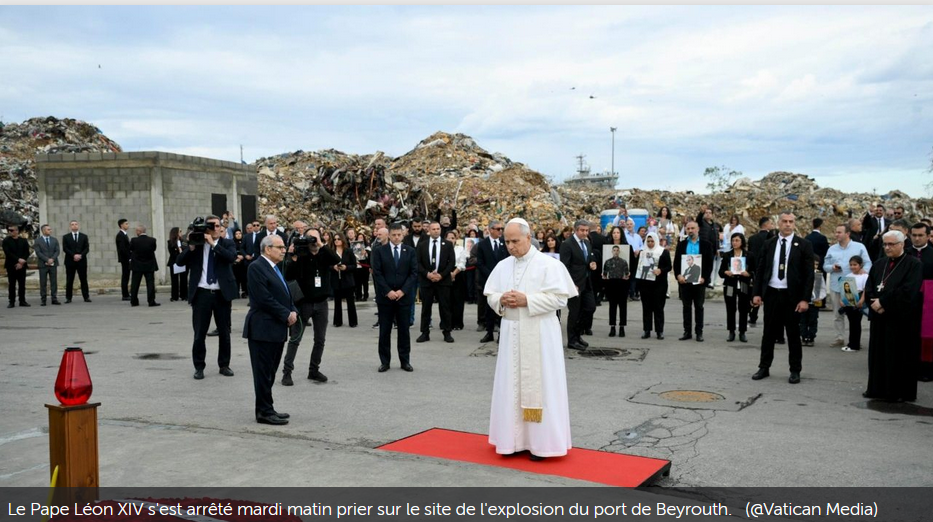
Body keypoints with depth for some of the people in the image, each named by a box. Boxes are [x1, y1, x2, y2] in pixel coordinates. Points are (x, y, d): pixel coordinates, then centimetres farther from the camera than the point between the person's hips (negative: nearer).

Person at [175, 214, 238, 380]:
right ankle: (199, 367, 16)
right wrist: (191, 247, -16)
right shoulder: (197, 243, 3)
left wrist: (213, 243, -19)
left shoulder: (227, 243, 3)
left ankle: (224, 365, 22)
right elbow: (179, 262, -3)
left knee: (224, 332, 10)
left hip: (222, 293, 1)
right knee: (199, 333, 3)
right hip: (201, 293, 0)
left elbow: (231, 257, -18)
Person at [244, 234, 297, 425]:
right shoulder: (256, 267, -13)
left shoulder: (275, 268, 16)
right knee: (263, 372, -2)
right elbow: (264, 299, -20)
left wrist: (293, 311, 1)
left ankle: (267, 409, 21)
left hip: (277, 328, 9)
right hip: (263, 328, -9)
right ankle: (264, 412, 4)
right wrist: (286, 315, -14)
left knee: (270, 372, 14)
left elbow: (284, 294, 20)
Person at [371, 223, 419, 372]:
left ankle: (405, 361, 13)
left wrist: (402, 291, -11)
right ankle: (384, 361, 11)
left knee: (404, 330, 5)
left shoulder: (410, 251, 6)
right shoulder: (379, 251, 1)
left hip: (404, 296, 1)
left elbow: (414, 273, 0)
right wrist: (388, 291, -13)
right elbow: (377, 274, -4)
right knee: (384, 331, 3)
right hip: (385, 296, -1)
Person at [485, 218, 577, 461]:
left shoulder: (548, 265, -7)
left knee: (539, 384, 0)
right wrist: (501, 300, -10)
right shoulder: (502, 266, 9)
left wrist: (527, 300, -19)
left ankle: (541, 441, 9)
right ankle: (515, 439, 17)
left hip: (539, 335, -5)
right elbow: (490, 295, 12)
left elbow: (560, 298, -13)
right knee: (512, 385, 7)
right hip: (511, 333, 5)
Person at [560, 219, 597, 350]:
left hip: (586, 283, 8)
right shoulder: (567, 245, -12)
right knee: (574, 312, 0)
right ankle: (572, 341, 12)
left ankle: (577, 333, 23)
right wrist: (571, 285, -20)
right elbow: (565, 267, -15)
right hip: (574, 284, -7)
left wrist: (592, 263, 1)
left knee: (590, 308, 6)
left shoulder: (587, 243, 13)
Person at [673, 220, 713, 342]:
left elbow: (709, 263, -1)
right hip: (684, 280, 2)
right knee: (686, 307, 7)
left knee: (699, 307, 5)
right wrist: (678, 275, -10)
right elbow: (676, 262, 5)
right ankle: (687, 332, 12)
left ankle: (699, 332, 10)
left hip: (699, 281, -2)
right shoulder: (681, 245, 8)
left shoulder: (706, 245, 2)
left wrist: (704, 278, -12)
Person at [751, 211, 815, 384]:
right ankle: (764, 367, 19)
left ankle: (795, 370, 16)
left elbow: (809, 274, -6)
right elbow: (760, 270, 8)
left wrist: (805, 299, -12)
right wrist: (757, 293, 1)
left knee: (793, 334, 6)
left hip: (792, 296, -2)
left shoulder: (803, 245, -3)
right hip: (771, 293, 3)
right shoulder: (769, 244, 6)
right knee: (769, 332, 10)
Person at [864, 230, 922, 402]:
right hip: (879, 316, 6)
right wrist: (874, 303, -10)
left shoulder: (913, 264, -5)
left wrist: (883, 302, -16)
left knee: (899, 355, -1)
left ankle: (900, 392, 8)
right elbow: (869, 289, 9)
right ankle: (877, 389, 17)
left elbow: (907, 291, -16)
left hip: (901, 319, -5)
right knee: (878, 354, 8)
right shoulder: (879, 264, 13)